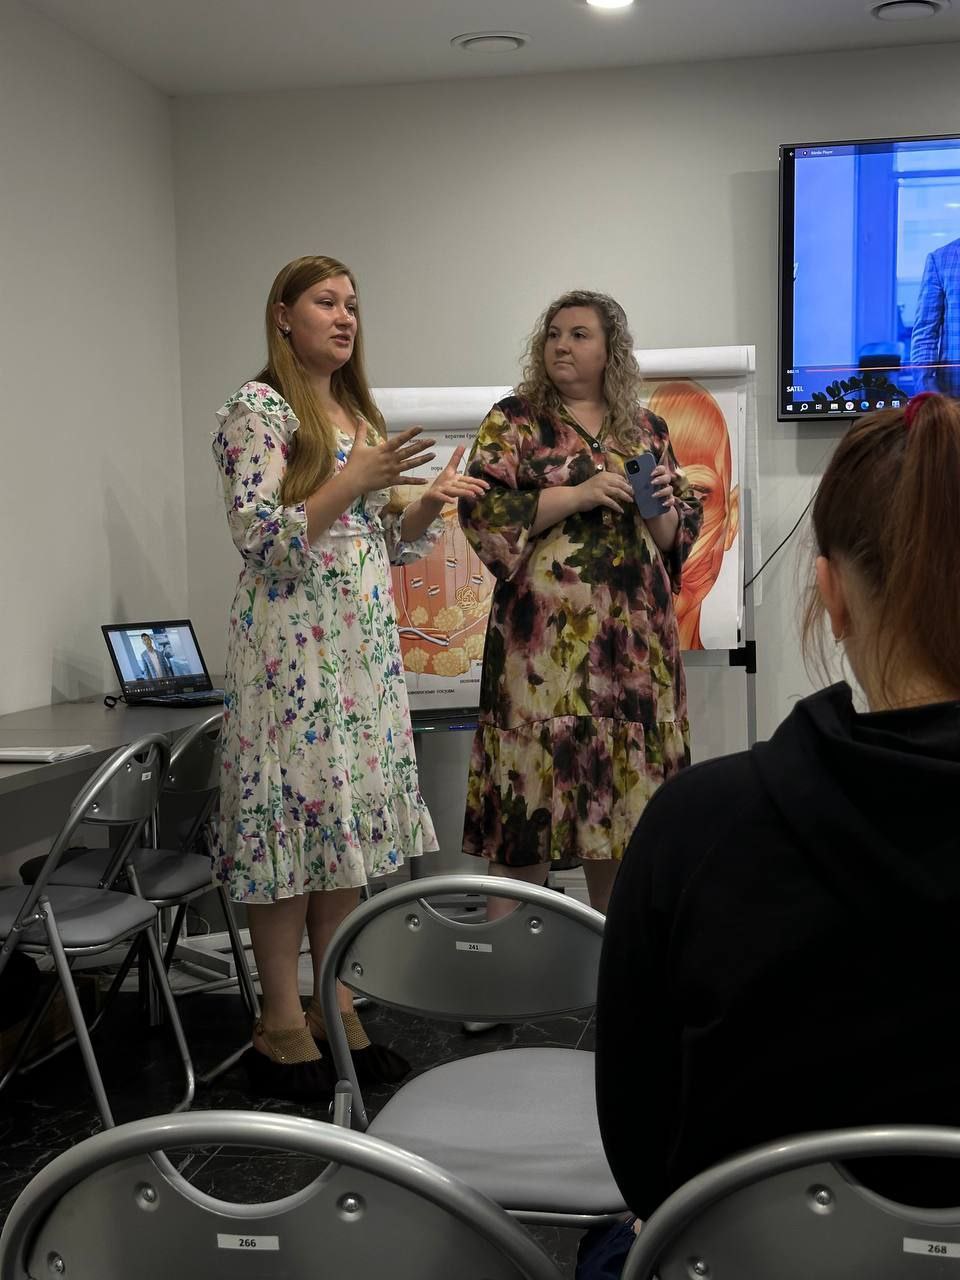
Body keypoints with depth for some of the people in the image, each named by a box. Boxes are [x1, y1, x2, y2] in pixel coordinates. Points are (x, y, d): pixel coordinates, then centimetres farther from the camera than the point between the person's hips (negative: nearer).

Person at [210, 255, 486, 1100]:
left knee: (351, 813, 9)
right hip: (292, 649, -8)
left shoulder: (359, 414, 17)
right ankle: (282, 1024, 7)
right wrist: (351, 481, -22)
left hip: (366, 646, 8)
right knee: (292, 810, -4)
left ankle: (334, 1001, 20)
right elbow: (260, 540, -15)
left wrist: (431, 503, -1)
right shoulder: (258, 410, -6)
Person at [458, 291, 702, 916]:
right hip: (546, 633, -4)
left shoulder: (648, 429, 15)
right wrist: (579, 494, -14)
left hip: (636, 635, 4)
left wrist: (662, 507, -5)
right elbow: (482, 510, -8)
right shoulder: (515, 419, 5)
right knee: (536, 767, -5)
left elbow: (681, 533, 17)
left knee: (626, 775, 7)